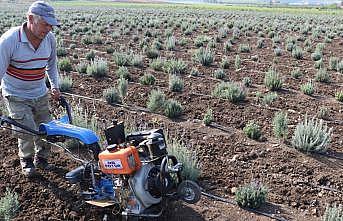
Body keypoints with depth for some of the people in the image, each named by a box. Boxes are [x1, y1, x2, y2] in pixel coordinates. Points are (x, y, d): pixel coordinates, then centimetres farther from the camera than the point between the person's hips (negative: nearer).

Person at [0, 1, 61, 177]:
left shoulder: (50, 39, -8)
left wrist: (55, 86, 5)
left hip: (40, 94, 5)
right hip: (16, 96, -5)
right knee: (27, 131, -11)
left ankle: (41, 159, 35)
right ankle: (26, 161, 19)